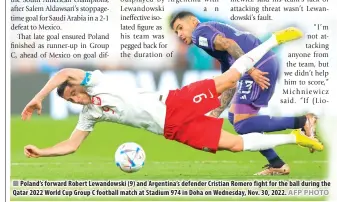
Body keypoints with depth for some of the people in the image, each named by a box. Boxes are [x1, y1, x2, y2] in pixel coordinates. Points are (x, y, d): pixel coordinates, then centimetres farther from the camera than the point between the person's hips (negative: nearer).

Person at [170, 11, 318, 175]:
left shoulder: (200, 32, 5)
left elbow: (228, 44, -15)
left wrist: (251, 70, -20)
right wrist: (215, 114, 29)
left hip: (260, 66, -10)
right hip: (269, 62, 10)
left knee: (242, 125, -5)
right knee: (235, 116, 19)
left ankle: (302, 122, -10)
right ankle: (277, 165, 16)